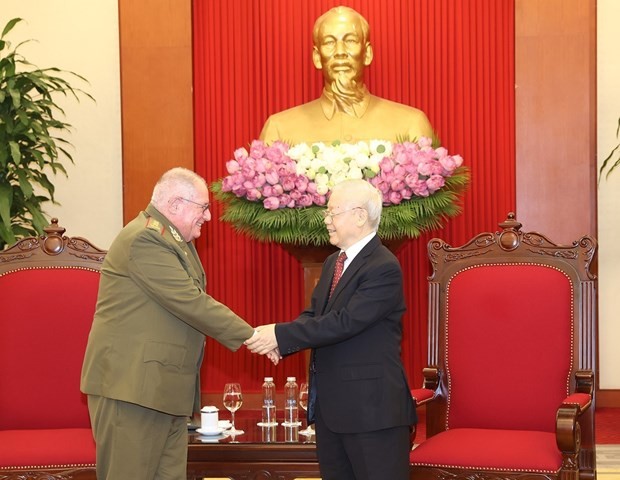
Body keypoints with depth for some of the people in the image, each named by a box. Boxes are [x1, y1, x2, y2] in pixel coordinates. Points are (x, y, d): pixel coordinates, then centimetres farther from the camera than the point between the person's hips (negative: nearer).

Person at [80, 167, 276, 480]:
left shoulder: (176, 239, 17)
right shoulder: (144, 239, -16)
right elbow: (191, 303, -21)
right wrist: (250, 336, -16)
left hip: (165, 387, 10)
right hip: (132, 386, -10)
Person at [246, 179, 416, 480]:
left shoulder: (384, 268, -17)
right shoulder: (332, 263, 13)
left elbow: (345, 322, -24)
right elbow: (314, 314, 11)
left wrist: (281, 334, -23)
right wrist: (278, 340, -10)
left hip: (371, 405, -9)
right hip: (329, 404, 9)